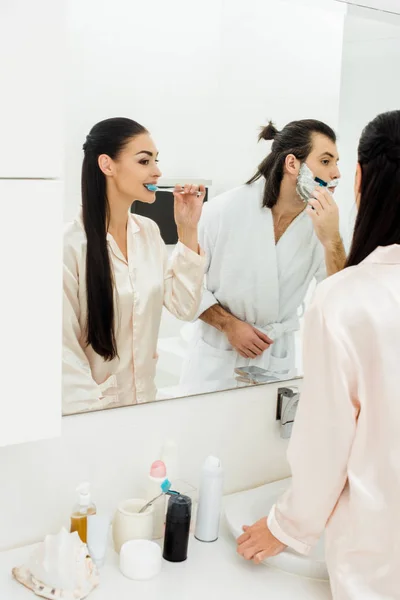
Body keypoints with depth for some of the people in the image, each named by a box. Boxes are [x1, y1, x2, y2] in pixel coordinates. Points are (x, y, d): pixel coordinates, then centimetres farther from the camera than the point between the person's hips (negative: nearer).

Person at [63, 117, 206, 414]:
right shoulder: (70, 244, -19)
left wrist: (187, 230, -8)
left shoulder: (149, 231, 0)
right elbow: (64, 350, -18)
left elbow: (185, 307, -2)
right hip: (92, 409, -6)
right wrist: (98, 415, -20)